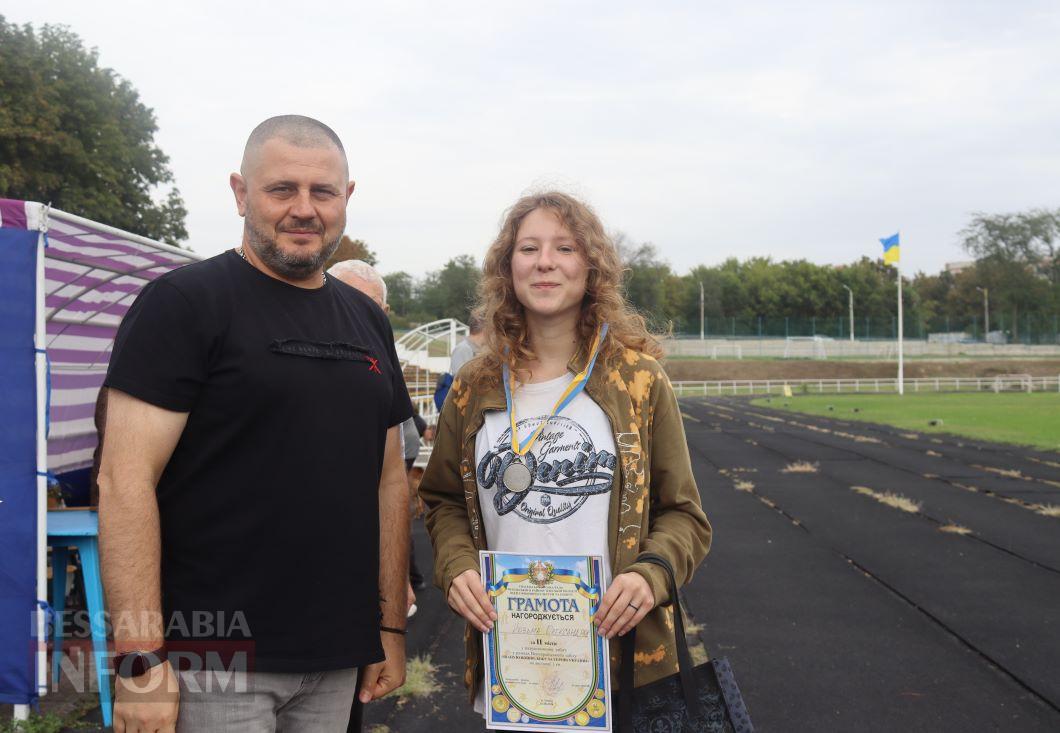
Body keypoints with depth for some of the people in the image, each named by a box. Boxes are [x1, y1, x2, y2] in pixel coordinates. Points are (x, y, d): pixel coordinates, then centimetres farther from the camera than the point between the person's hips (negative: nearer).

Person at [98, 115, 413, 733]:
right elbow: (126, 480, -12)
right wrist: (141, 657, -16)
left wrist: (391, 625, 11)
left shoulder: (368, 320, 11)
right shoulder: (183, 303, -7)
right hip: (213, 658, -5)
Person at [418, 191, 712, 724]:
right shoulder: (474, 388, 3)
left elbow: (682, 513, 2)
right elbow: (444, 501, 13)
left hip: (620, 651, -1)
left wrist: (650, 574, -16)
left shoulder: (638, 380, -2)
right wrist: (456, 566, -6)